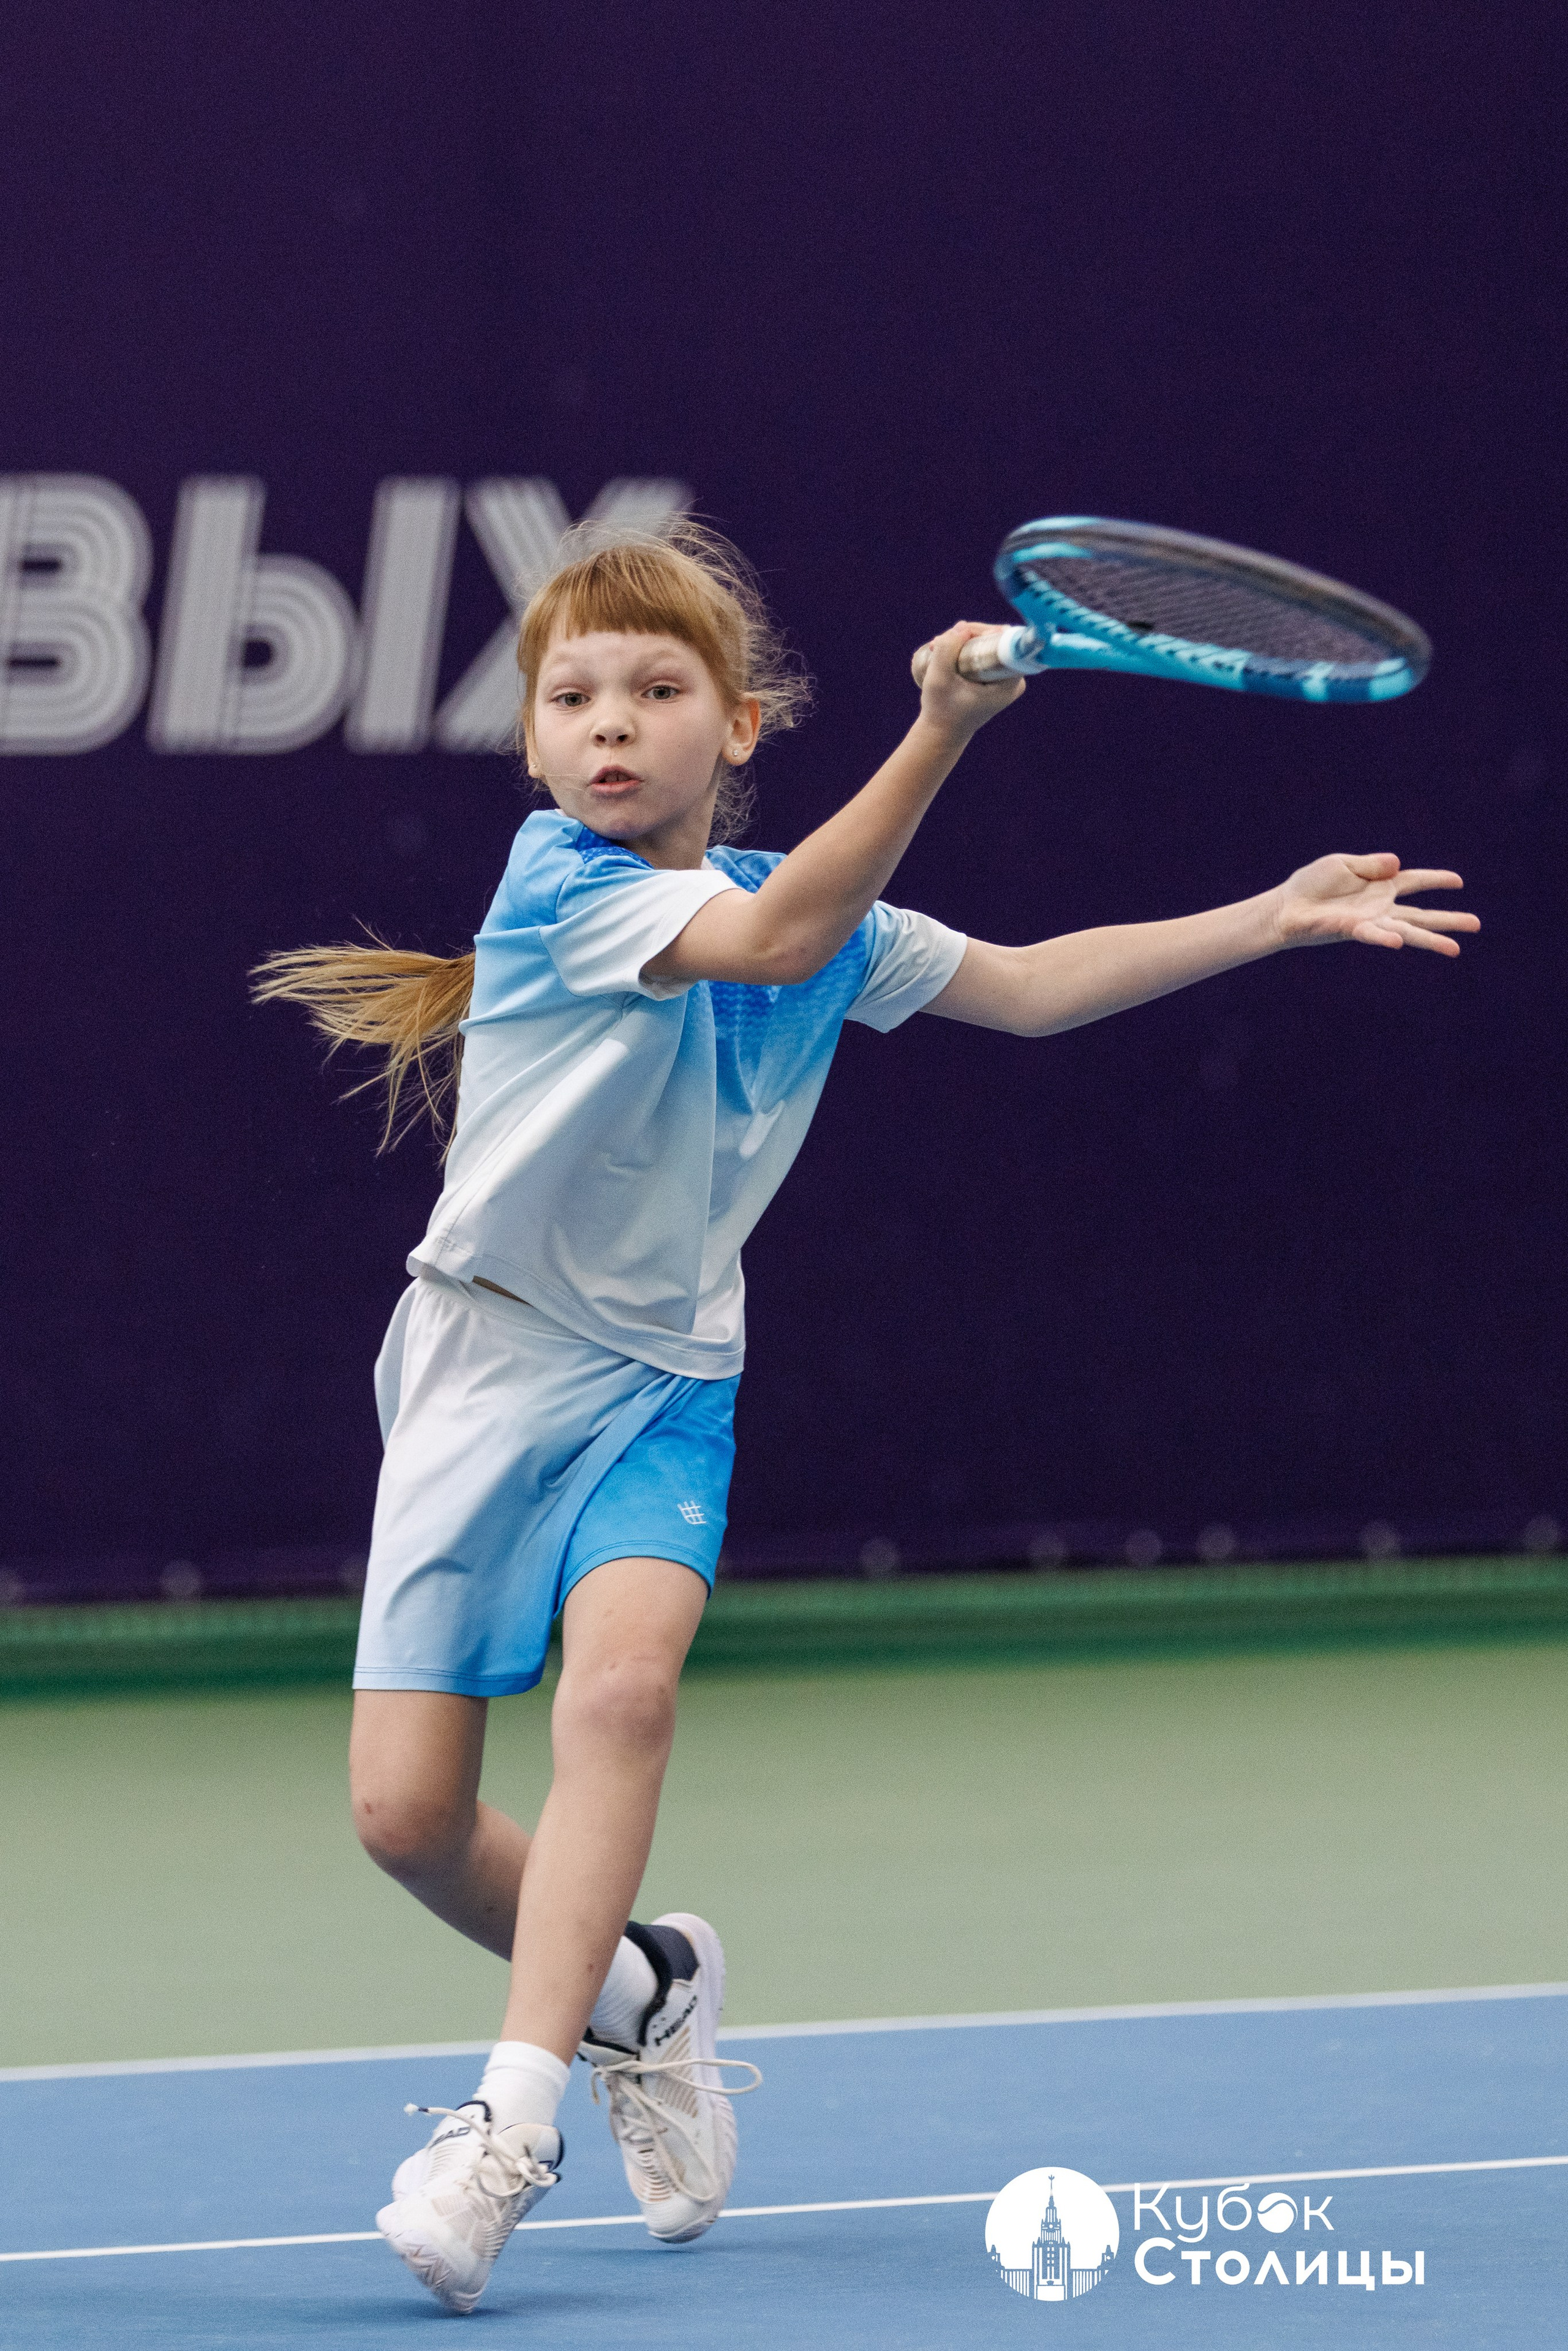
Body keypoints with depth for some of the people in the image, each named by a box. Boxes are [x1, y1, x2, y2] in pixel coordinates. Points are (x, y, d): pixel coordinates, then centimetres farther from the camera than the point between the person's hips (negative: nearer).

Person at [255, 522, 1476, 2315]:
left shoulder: (812, 901, 4)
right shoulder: (555, 884, -15)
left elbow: (1027, 986, 11)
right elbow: (765, 943, -30)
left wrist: (1274, 918, 4)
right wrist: (938, 735, -42)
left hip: (661, 1380, 3)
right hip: (487, 1360, -3)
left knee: (622, 1683, -27)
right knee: (406, 1811, -6)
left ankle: (516, 2107, -28)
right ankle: (637, 1987, 24)